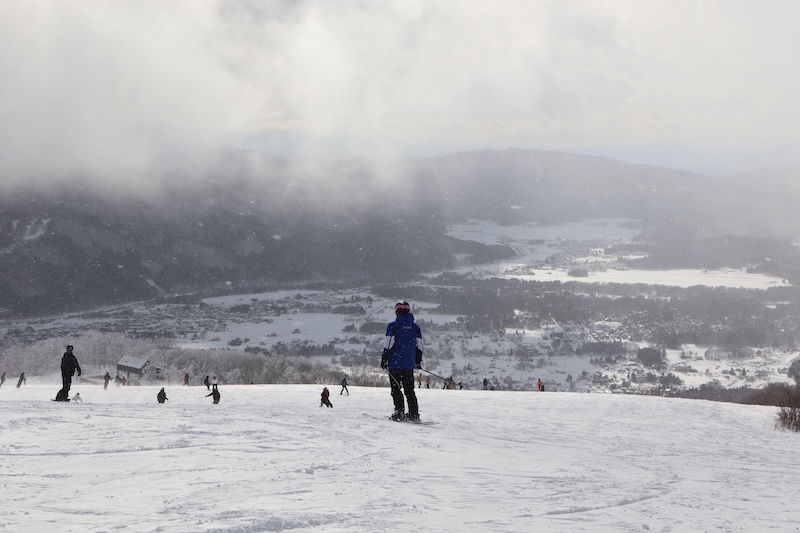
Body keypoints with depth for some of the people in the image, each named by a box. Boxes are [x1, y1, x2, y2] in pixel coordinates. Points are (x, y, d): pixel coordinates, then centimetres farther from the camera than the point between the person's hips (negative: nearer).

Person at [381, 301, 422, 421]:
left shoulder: (393, 326, -7)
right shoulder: (415, 327, 7)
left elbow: (388, 345, -9)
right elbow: (419, 346, 12)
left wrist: (384, 359, 0)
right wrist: (418, 361, 22)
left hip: (395, 363, -4)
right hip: (409, 364, 4)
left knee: (396, 388, 1)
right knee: (409, 390, 10)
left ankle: (399, 410, -9)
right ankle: (414, 413, 7)